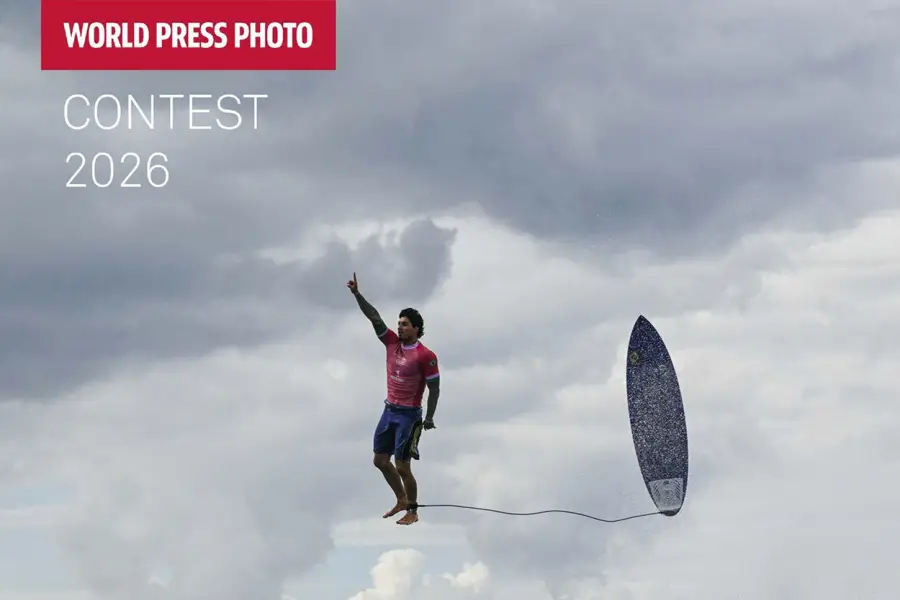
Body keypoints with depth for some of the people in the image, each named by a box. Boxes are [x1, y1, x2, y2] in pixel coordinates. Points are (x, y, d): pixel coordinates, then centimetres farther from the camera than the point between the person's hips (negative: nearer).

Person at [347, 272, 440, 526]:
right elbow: (374, 317, -3)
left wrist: (429, 418, -15)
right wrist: (357, 294, -12)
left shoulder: (425, 356, -15)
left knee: (402, 467, -4)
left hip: (409, 415, -7)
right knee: (380, 460, 12)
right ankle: (401, 501, 29)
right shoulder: (392, 343, 2)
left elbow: (434, 388, -11)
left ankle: (412, 512, 10)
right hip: (389, 410, 7)